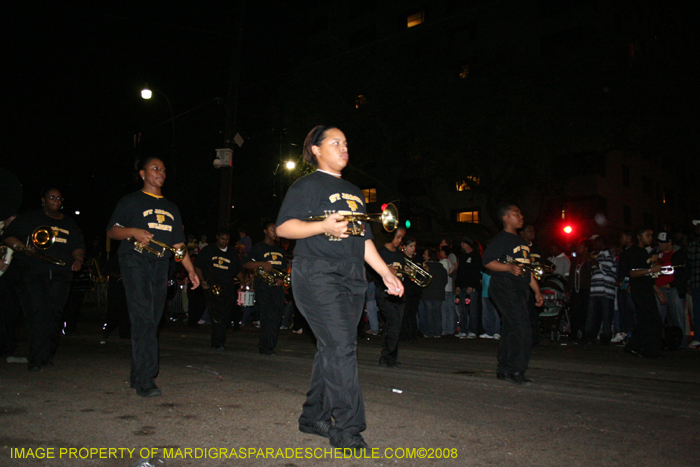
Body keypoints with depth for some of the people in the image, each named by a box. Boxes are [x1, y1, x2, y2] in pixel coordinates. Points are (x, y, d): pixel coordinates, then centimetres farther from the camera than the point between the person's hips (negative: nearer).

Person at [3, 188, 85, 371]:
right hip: (33, 272, -3)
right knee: (38, 313, -13)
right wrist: (22, 247, -11)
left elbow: (78, 246, 19)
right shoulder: (29, 218, 14)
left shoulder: (69, 224, 22)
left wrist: (78, 259, -1)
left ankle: (48, 355, 5)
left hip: (61, 274, 3)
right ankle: (37, 358, -11)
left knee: (55, 314, -4)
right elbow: (9, 237, 9)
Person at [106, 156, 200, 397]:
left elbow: (178, 244, 20)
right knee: (143, 319, -15)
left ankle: (137, 377, 12)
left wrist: (191, 270, 11)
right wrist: (133, 232, -16)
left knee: (152, 322, 3)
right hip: (135, 262, -5)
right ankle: (145, 380, -15)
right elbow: (111, 230, 3)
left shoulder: (171, 207, 23)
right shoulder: (131, 201, 9)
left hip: (161, 266, 5)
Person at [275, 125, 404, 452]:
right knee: (341, 346, -14)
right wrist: (324, 226, -22)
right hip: (317, 274, -7)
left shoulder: (353, 192, 24)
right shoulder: (307, 185, 2)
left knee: (332, 349, 8)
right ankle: (347, 428, -7)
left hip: (351, 278, 7)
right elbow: (283, 227, -8)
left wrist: (386, 273, 18)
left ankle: (314, 417, 20)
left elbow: (364, 238, 25)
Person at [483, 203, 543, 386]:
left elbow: (527, 268, 25)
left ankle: (504, 370, 16)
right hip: (504, 288, -9)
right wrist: (509, 268, -27)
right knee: (522, 328, -14)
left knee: (510, 329, 9)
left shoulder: (521, 240, 22)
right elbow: (488, 262, -16)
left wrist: (537, 291, 22)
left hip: (520, 289, 9)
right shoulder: (500, 239, -6)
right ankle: (516, 370, -7)